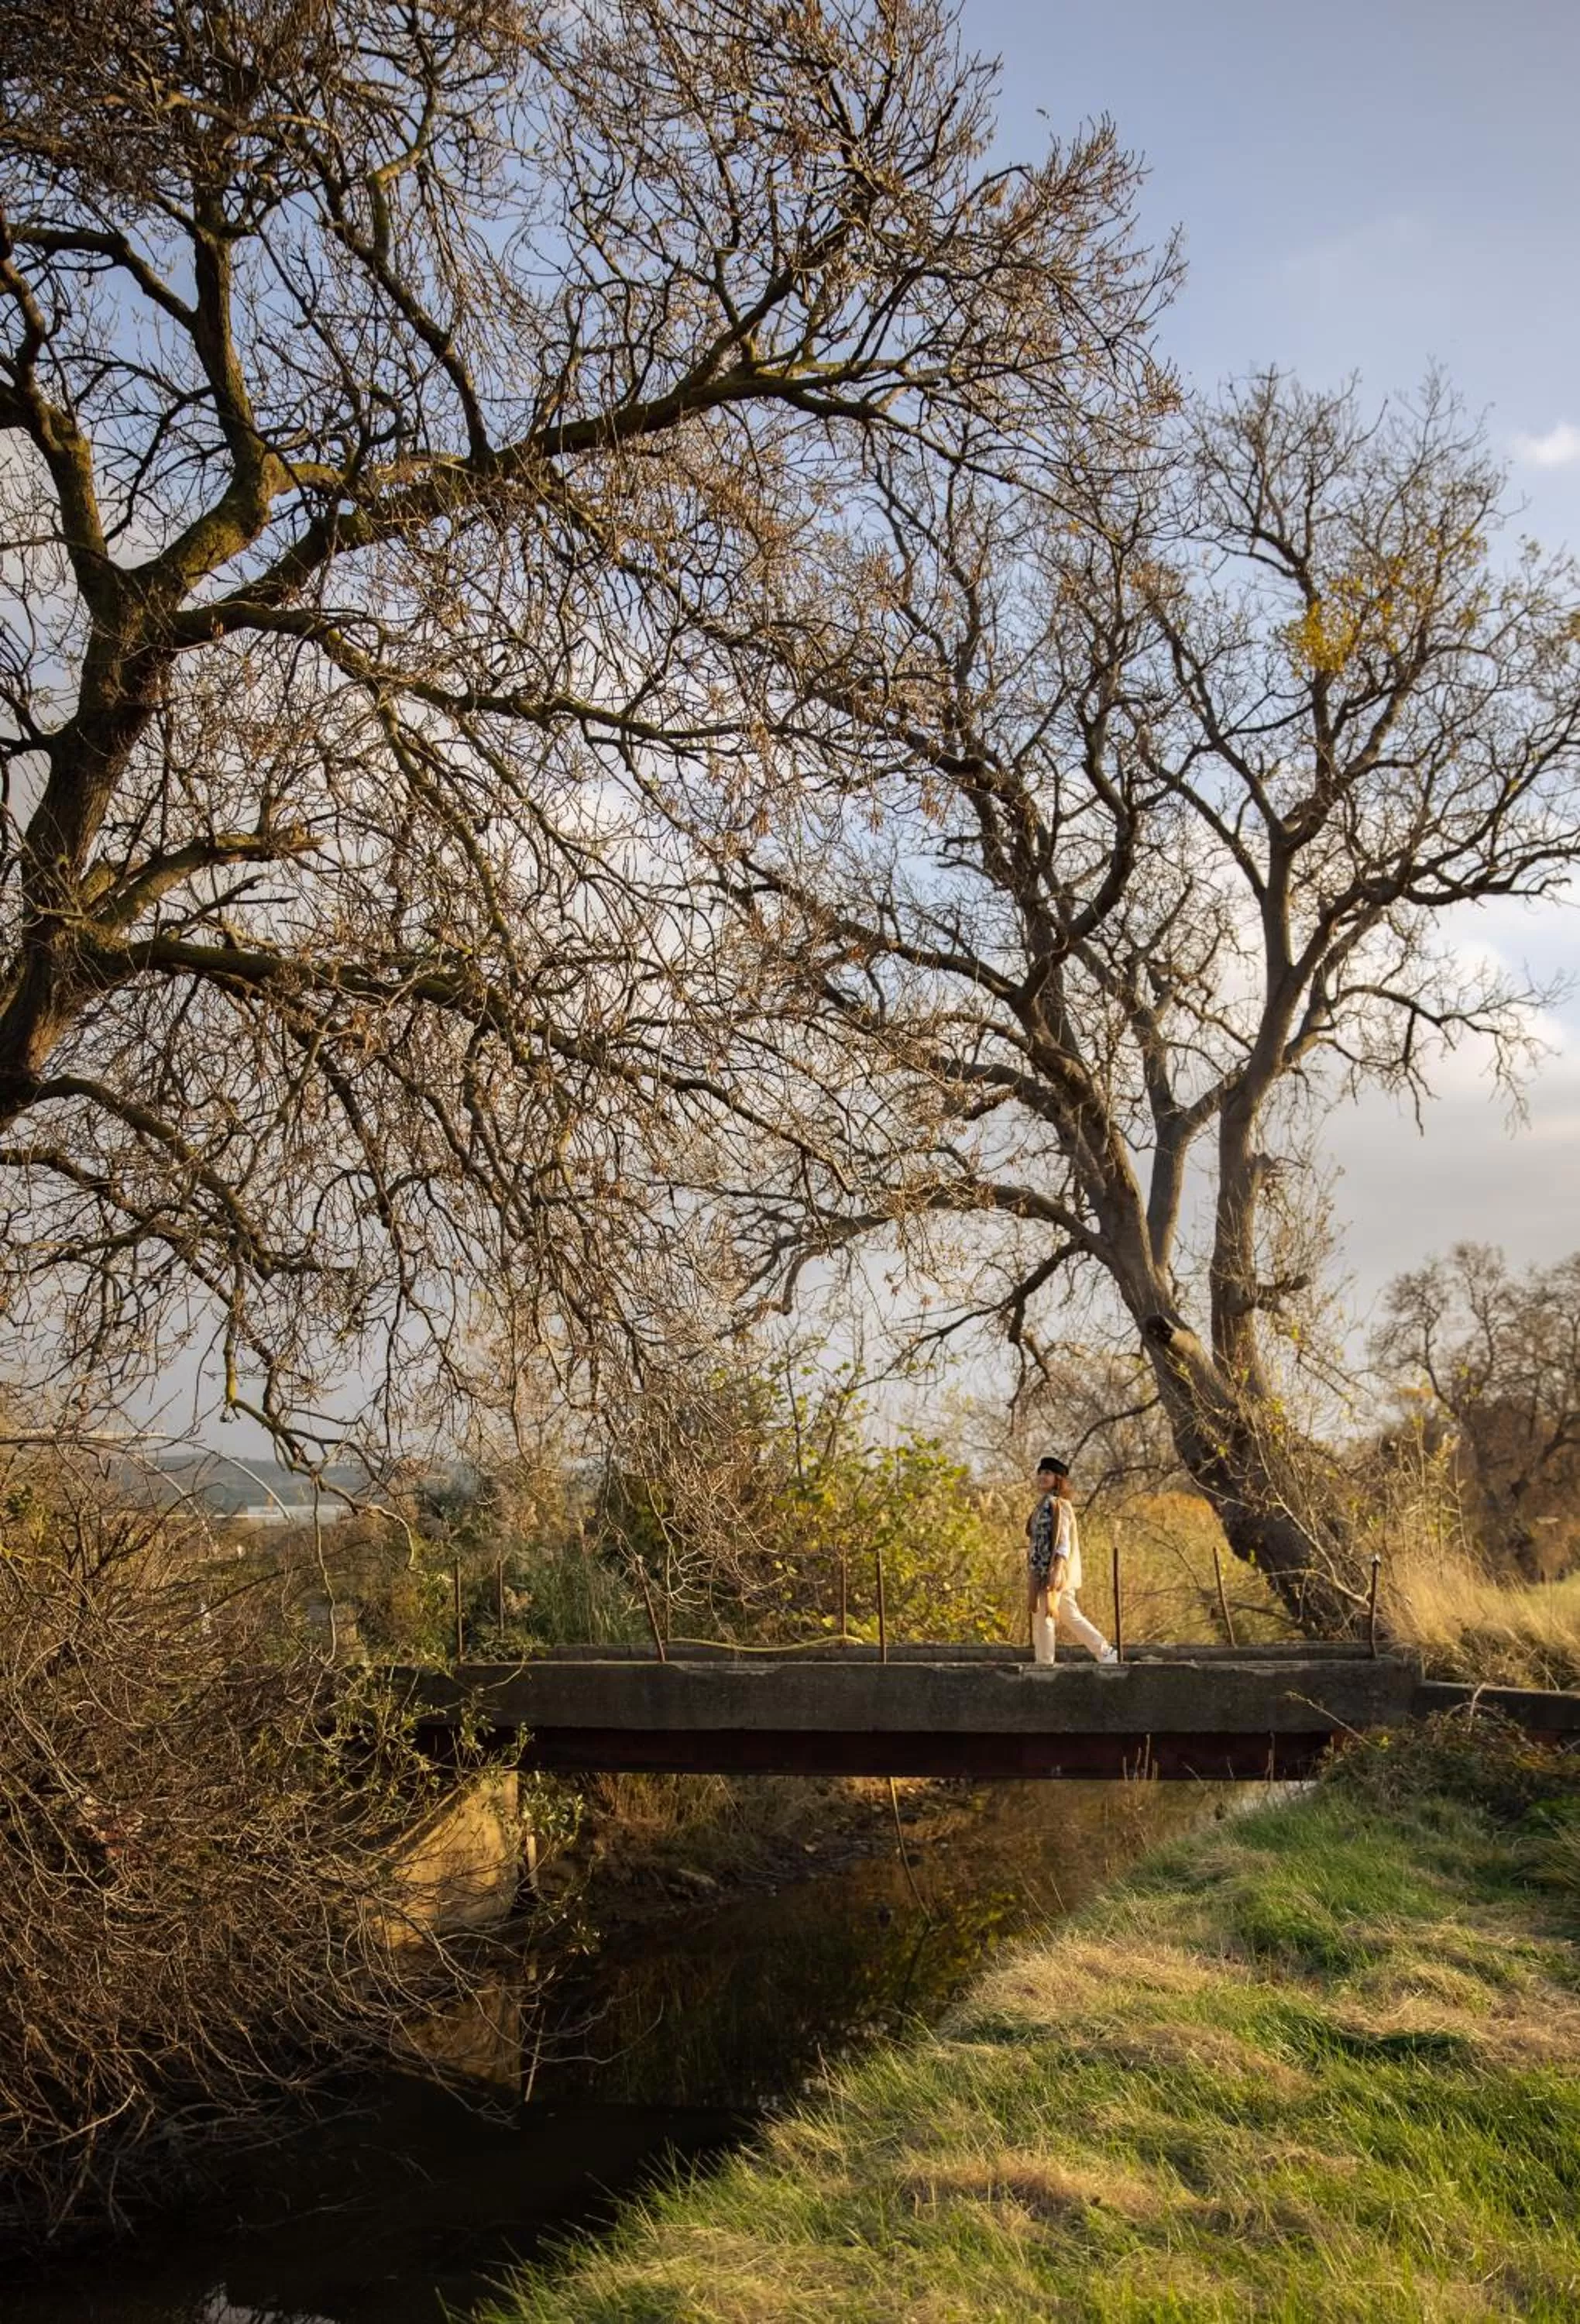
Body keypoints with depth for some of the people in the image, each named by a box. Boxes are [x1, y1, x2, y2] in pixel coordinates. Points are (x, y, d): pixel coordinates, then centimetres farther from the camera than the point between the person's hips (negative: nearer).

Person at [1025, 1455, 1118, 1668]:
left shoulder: (1057, 1504, -10)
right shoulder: (1044, 1504, 17)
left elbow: (1063, 1541, -17)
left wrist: (1056, 1570, -26)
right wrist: (1033, 1574, 23)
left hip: (1051, 1570, -10)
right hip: (1042, 1570, 10)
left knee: (1043, 1618, -7)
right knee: (1071, 1617, 13)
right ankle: (1106, 1654, 18)